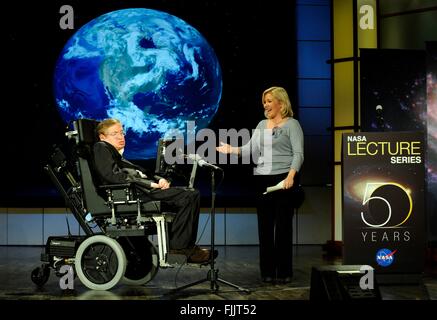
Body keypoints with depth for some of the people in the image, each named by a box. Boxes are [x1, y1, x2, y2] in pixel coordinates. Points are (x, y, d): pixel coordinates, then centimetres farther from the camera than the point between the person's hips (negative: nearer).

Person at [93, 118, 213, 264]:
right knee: (187, 197, -19)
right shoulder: (100, 148, 4)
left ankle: (188, 247, -7)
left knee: (193, 195, -2)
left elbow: (141, 173, 23)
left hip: (141, 189, 10)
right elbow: (114, 176, -12)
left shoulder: (118, 156, 33)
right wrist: (150, 184, -13)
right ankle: (177, 246, -15)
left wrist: (159, 180, 0)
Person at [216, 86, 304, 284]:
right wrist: (231, 150, -8)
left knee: (283, 225, -2)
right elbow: (251, 149, 9)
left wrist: (291, 175, -25)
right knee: (265, 226, 6)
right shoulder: (262, 125, 17)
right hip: (262, 179, 6)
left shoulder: (291, 124, -2)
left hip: (284, 179, -6)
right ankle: (267, 271, 14)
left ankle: (284, 272, 5)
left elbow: (298, 153, -10)